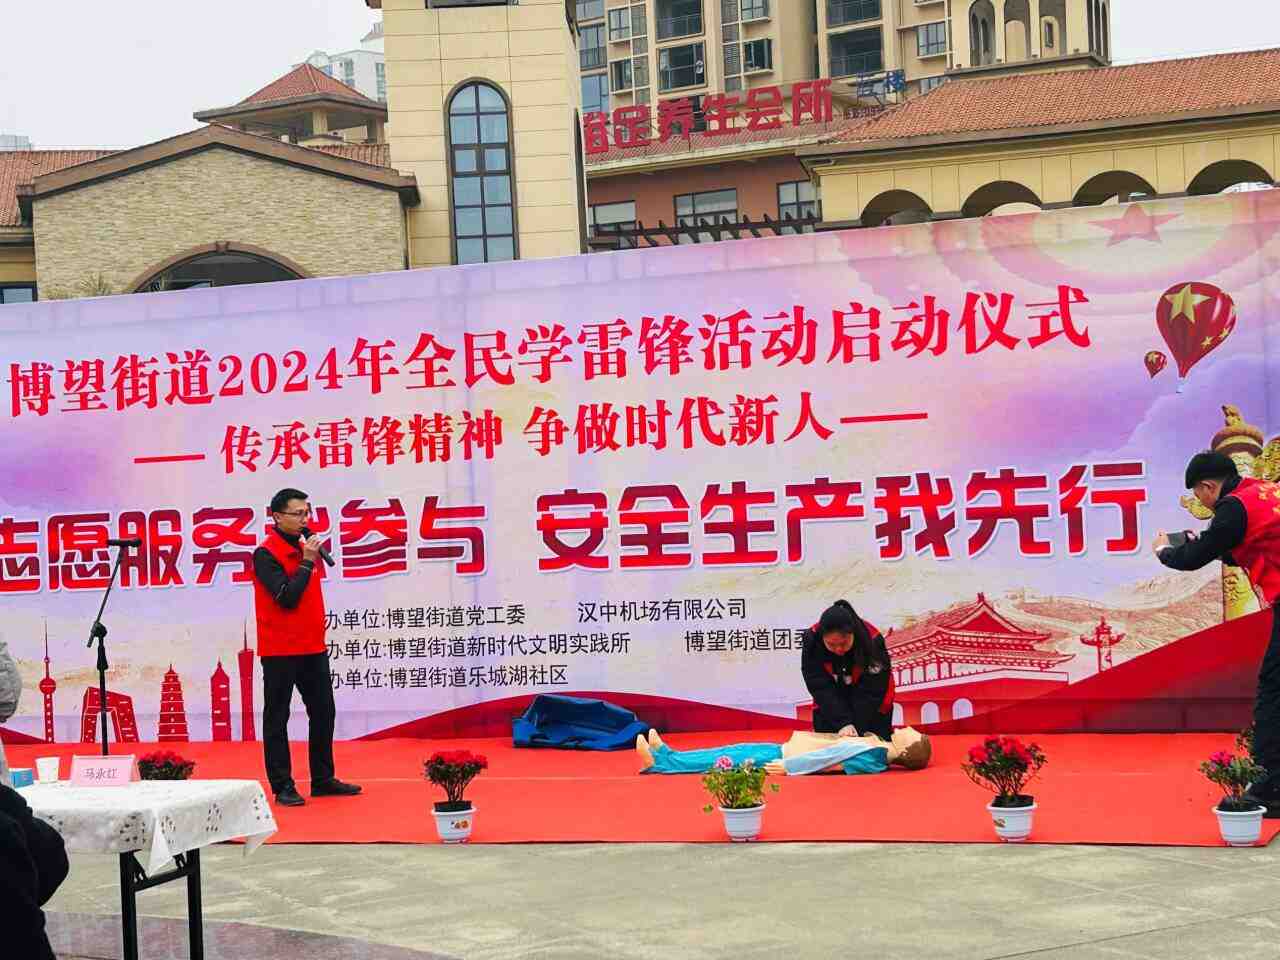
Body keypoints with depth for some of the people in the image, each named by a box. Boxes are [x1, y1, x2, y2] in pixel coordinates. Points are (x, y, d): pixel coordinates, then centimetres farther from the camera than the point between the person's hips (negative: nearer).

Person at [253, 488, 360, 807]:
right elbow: (287, 598, -21)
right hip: (280, 651, -8)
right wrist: (307, 562, -18)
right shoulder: (266, 554, -12)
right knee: (277, 718, 1)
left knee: (323, 712, 11)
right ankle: (282, 787, 5)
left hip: (313, 648, 8)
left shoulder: (303, 547, 12)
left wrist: (319, 636, 16)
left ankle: (323, 779, 20)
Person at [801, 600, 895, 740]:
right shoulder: (811, 640, -26)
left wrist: (857, 728, -32)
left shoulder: (873, 642, -31)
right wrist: (843, 723, -34)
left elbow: (871, 691, -27)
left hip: (872, 709, -2)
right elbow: (820, 687, -26)